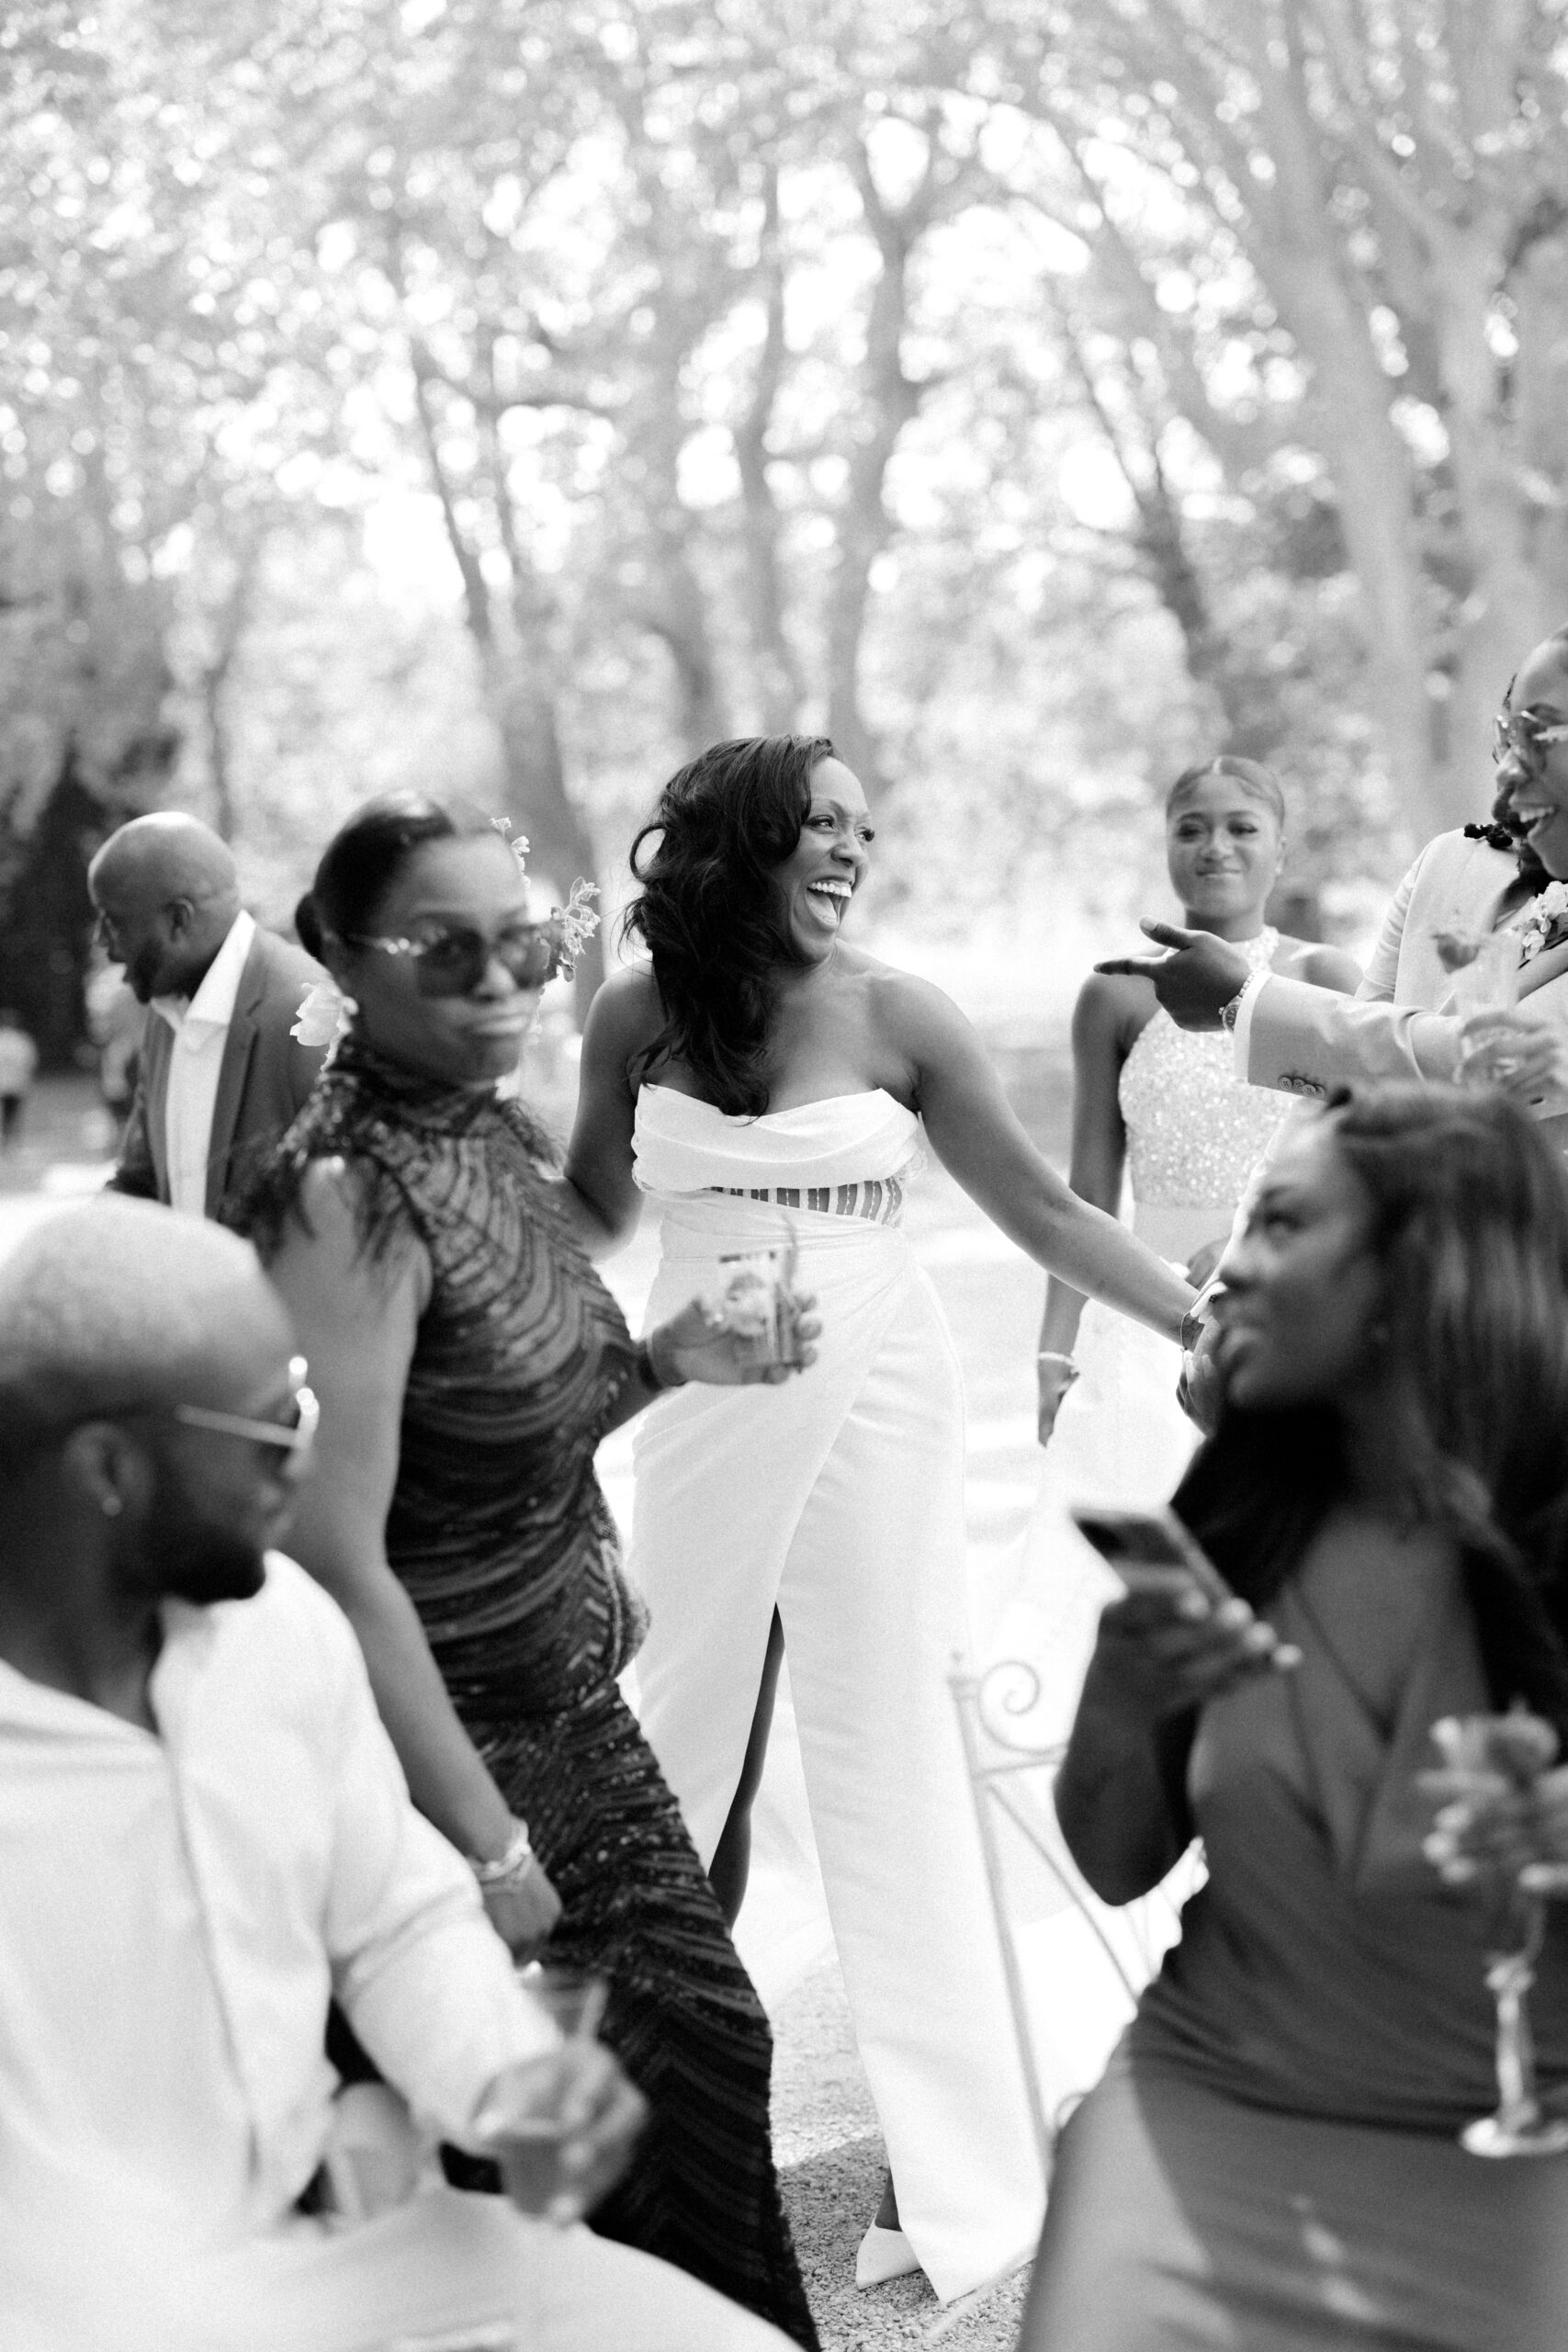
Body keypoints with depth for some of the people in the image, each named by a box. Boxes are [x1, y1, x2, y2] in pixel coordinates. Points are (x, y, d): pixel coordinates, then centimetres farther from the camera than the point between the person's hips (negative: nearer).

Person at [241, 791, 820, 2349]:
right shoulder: (350, 1192, -22)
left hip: (580, 1712, 8)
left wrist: (674, 1359, -2)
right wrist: (486, 1847, -20)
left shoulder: (498, 1133, 3)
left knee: (708, 2037, 16)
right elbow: (333, 1559, -24)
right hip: (449, 1738, -8)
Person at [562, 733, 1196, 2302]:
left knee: (889, 1757, 0)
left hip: (870, 1402, -2)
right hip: (700, 1412, 2)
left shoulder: (896, 1018, -5)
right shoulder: (637, 1015, -1)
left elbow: (1039, 1208, 0)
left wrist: (1208, 1324, -4)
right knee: (687, 1734, 11)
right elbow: (591, 1213, 13)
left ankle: (953, 2175, 7)